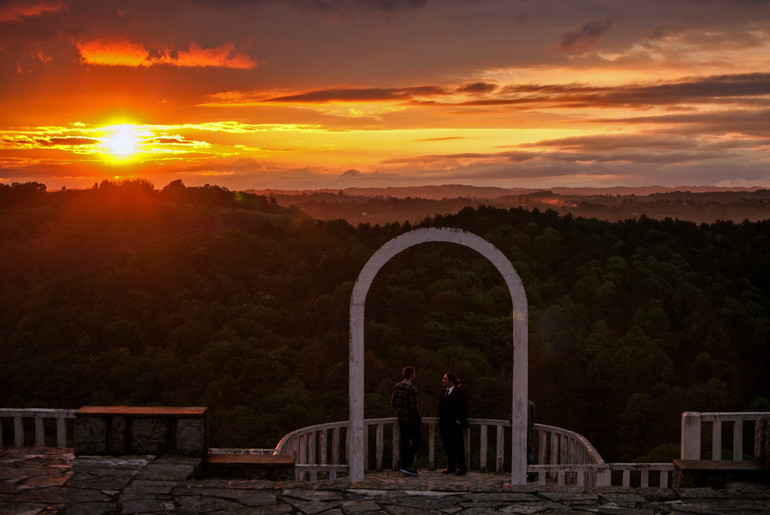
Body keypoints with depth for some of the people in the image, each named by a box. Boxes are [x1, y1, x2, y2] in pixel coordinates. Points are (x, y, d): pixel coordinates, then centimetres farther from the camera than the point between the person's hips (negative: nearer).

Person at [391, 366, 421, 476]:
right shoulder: (412, 389, -21)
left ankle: (404, 465, 16)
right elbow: (414, 406, -22)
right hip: (411, 420, -7)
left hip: (401, 419, 7)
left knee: (405, 442, 13)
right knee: (416, 442, 3)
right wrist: (419, 418, -7)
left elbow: (393, 401, 12)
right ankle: (407, 465, -5)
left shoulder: (397, 387, 2)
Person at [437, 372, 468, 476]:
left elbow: (464, 408, -8)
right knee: (447, 446, 11)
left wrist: (459, 421, -12)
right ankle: (450, 467, 22)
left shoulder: (460, 391, -9)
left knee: (458, 446, -1)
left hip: (455, 424, -7)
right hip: (444, 424, 7)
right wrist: (440, 419, 11)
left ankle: (462, 468, 7)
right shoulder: (443, 391, 12)